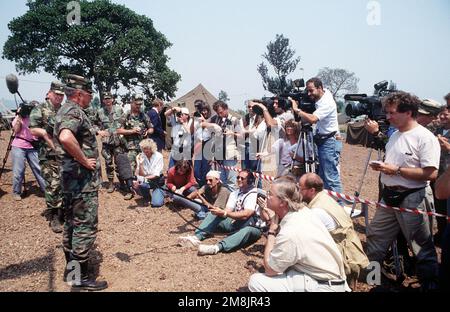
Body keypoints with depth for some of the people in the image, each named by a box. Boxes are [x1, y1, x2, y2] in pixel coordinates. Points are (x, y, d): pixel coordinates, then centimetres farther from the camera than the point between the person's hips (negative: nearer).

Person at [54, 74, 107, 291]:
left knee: (72, 223, 17)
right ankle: (80, 277, 6)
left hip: (72, 178, 11)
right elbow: (66, 138, -38)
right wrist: (84, 160, -25)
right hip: (82, 179, -11)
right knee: (86, 226, -3)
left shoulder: (66, 110, 15)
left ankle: (71, 268, 29)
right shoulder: (74, 111, -17)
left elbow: (63, 138, 29)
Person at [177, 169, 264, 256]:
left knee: (247, 231, -40)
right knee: (214, 214, -7)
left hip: (253, 227, -7)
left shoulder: (255, 194, -14)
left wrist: (223, 213, -34)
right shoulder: (234, 194, 8)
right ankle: (196, 237, -25)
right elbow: (227, 211, -4)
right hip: (235, 223, 7)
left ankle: (217, 247, -59)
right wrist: (218, 211, -27)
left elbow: (245, 215, -27)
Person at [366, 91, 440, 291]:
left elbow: (431, 173, -23)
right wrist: (381, 166, 3)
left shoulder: (425, 138, -15)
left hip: (412, 199, -8)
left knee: (422, 247, 6)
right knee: (375, 237, 15)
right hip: (389, 196, 8)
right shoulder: (395, 135, 12)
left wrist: (397, 170, -21)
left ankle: (430, 283, 25)